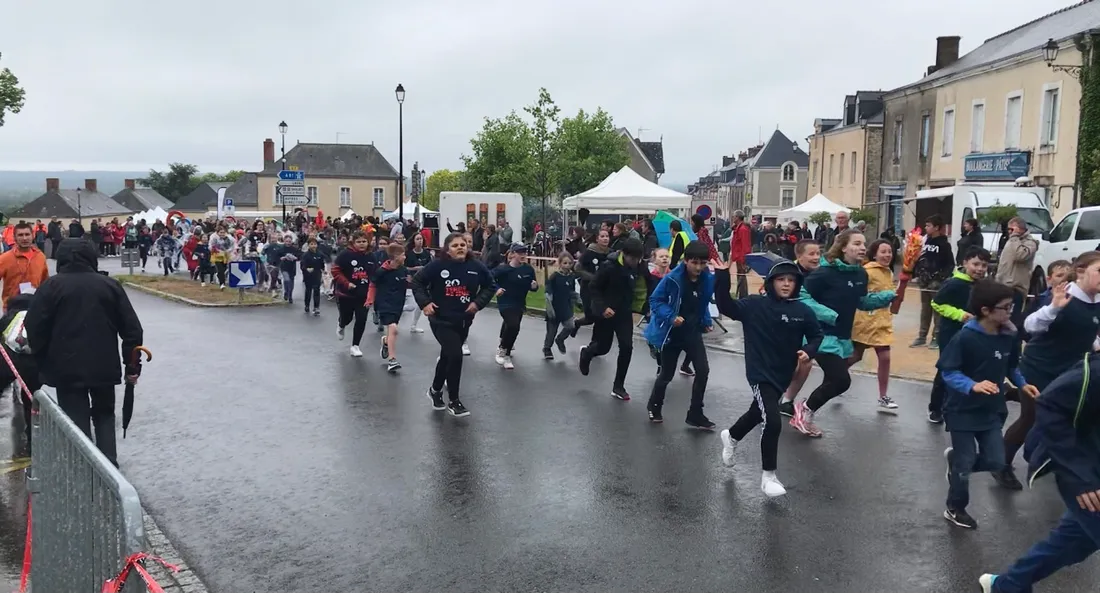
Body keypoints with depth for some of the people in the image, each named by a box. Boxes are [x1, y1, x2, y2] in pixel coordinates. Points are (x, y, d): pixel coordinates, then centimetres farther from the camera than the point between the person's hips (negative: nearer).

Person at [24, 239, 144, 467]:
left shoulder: (51, 286, -3)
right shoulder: (110, 285, 3)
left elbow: (34, 329, -6)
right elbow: (132, 329, 1)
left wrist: (42, 362, 8)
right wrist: (132, 365, 7)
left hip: (67, 368, -2)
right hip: (104, 366, 2)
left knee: (77, 421, 6)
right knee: (104, 414, 19)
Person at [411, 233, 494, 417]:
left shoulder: (476, 267, -5)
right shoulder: (437, 265, -13)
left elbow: (489, 286, 8)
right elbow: (417, 281, -4)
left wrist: (478, 302, -7)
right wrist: (424, 302, -13)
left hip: (463, 321, 5)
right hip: (441, 319, -4)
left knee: (447, 356, 19)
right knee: (455, 355, -16)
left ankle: (435, 390, 44)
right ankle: (454, 401, 1)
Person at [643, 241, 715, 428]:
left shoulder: (708, 280, -6)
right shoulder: (672, 278, -22)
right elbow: (655, 300, -15)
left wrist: (707, 321, 3)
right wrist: (671, 316, -27)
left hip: (693, 332, 4)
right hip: (671, 333, -4)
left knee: (703, 370, -6)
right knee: (667, 374, 9)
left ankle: (695, 414, 9)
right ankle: (654, 406, 36)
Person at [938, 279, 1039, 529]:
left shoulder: (1009, 336, -4)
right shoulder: (965, 337, -22)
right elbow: (948, 372, -19)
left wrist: (1022, 384, 1)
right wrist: (973, 386, -32)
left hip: (992, 410, 6)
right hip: (963, 410, -5)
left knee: (996, 462, 5)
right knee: (965, 464, 4)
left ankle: (955, 458, 34)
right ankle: (955, 509, 26)